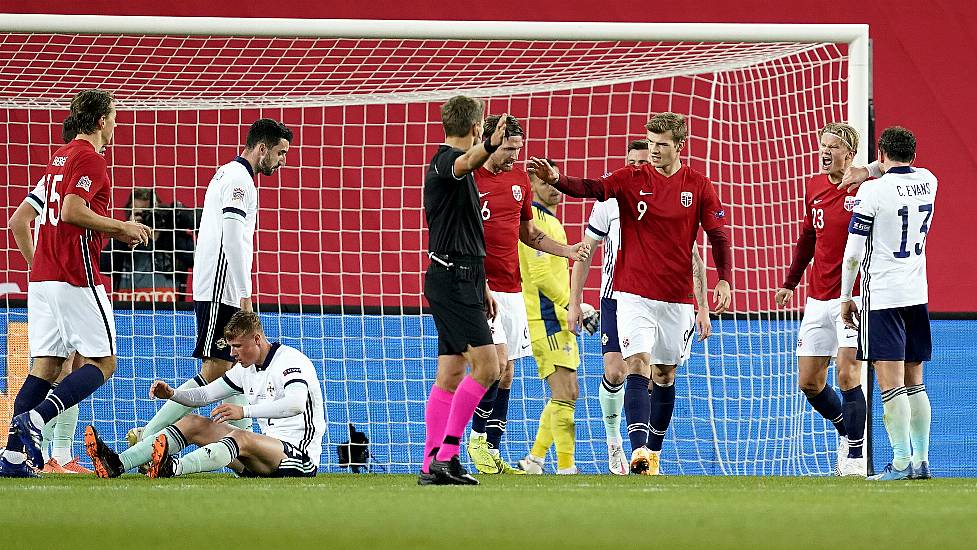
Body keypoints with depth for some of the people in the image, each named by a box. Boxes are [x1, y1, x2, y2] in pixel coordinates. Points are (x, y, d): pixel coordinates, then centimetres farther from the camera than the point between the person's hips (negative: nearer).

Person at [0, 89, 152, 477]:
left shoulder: (60, 156, 20)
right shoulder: (89, 158, -9)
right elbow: (72, 212, -20)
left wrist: (116, 231, 21)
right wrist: (122, 227, -9)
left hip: (41, 275, 9)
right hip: (76, 276, -9)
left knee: (46, 365, 7)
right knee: (103, 362, -3)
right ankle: (34, 419, -20)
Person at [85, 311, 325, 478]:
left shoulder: (291, 361, -12)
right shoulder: (246, 369, 15)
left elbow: (296, 403, -32)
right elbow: (205, 395, 20)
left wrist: (245, 411, -41)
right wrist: (171, 394, -1)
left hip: (301, 458, -9)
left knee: (240, 437, -37)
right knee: (193, 423, 0)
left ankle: (173, 468, -64)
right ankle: (118, 464, -17)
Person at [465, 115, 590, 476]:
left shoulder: (520, 180, 12)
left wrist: (567, 251, 11)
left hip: (512, 290, 7)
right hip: (480, 288, -7)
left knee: (506, 375, 6)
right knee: (497, 361, -18)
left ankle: (493, 452, 11)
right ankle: (477, 438, -2)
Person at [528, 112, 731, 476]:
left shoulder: (699, 186, 1)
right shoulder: (631, 179, -1)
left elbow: (718, 235, 3)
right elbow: (590, 188, -16)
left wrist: (724, 280, -10)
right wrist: (555, 179, -35)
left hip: (677, 297, 2)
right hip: (634, 294, -2)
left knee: (665, 375, 12)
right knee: (638, 366, -17)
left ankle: (655, 452, 26)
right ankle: (639, 450, -27)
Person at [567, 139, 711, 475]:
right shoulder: (609, 204, 1)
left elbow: (693, 259, 7)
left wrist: (702, 308, 1)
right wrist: (574, 303, 4)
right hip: (615, 299, 0)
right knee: (614, 372, -11)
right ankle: (613, 440, 12)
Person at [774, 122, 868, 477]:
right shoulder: (815, 188, 10)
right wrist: (790, 282, 26)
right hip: (818, 299, 7)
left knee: (847, 374, -15)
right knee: (809, 382, 7)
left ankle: (855, 455, -5)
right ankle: (846, 431, 30)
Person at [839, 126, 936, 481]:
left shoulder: (872, 191, -12)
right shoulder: (928, 182, 5)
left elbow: (853, 252, -9)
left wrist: (846, 297, 0)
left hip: (882, 295, -6)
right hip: (917, 293, 6)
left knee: (890, 382, -7)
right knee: (914, 382, 12)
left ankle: (902, 462, -11)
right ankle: (922, 461, 12)